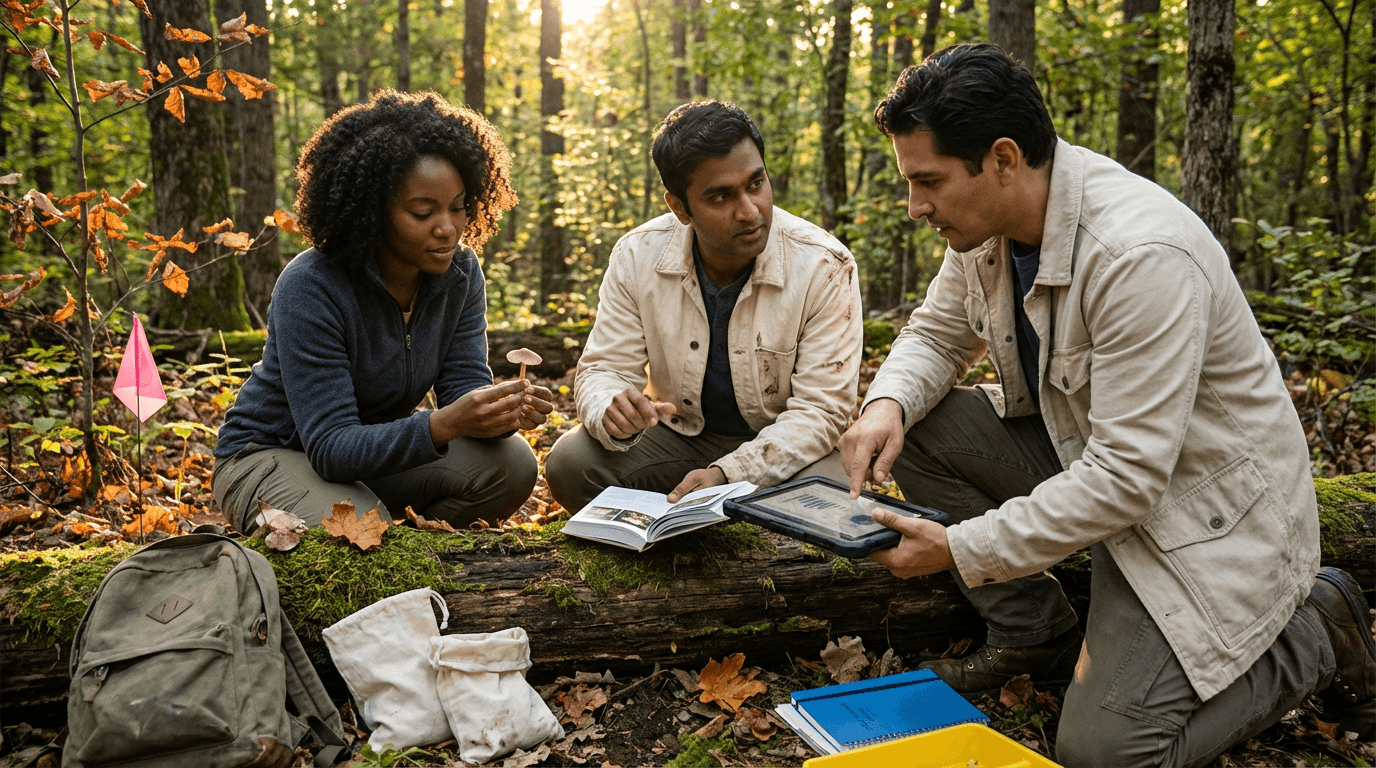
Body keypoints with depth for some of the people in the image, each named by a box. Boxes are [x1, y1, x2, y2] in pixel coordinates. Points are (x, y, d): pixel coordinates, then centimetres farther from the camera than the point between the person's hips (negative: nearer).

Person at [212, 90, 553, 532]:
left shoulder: (460, 272, -9)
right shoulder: (311, 290, -28)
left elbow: (466, 385, -12)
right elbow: (331, 447, -32)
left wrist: (505, 410, -37)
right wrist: (442, 424, -49)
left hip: (380, 445, 6)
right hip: (272, 457, -5)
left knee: (511, 463, -19)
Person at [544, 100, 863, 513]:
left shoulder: (825, 268, -20)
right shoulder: (637, 257, -13)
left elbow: (820, 409, -20)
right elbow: (603, 370, -8)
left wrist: (728, 474, -32)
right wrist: (614, 413, -34)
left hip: (781, 443, -2)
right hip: (678, 432, 2)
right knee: (569, 463, -21)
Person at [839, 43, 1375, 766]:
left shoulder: (1143, 254, -32)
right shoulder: (983, 220, -7)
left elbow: (1128, 476, -31)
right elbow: (936, 333, 7)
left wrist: (961, 549, -28)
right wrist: (887, 403, -16)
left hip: (1204, 504, -8)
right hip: (1080, 449, 8)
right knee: (912, 427, -9)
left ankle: (1314, 632, 10)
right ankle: (1037, 638, 7)